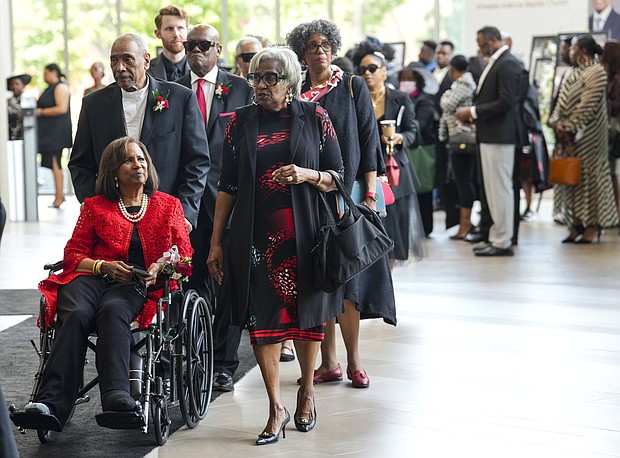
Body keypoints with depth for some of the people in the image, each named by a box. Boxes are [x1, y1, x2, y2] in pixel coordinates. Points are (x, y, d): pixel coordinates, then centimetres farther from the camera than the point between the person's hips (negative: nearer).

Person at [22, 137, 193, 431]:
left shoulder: (168, 205, 22)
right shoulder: (95, 207, 22)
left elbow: (184, 254, 17)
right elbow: (72, 255, 15)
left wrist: (160, 267, -6)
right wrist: (104, 266, -6)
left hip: (139, 285, -1)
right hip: (92, 277, 1)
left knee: (112, 310, -38)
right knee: (76, 314, -34)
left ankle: (115, 395, -56)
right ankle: (51, 403, -47)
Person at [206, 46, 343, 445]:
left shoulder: (315, 117, 2)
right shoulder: (240, 121, 7)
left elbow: (339, 177, 4)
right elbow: (228, 185, 8)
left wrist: (307, 175, -17)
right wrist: (216, 242, 4)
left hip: (304, 233, -1)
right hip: (256, 236, 1)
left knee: (307, 314, 7)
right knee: (262, 318, -2)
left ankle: (307, 392, 28)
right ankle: (276, 408, 5)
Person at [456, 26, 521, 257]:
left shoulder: (507, 64, -14)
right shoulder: (495, 63, 16)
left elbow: (506, 102, -21)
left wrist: (473, 112, -16)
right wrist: (472, 114, 7)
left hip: (499, 136, -10)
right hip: (489, 135, 10)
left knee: (500, 188, -5)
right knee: (493, 189, 13)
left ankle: (503, 242, -1)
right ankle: (496, 237, 20)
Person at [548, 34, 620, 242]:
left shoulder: (597, 72, -9)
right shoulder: (574, 74, 16)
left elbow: (587, 105, -16)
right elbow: (562, 103, 11)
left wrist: (570, 128, -17)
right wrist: (557, 121, -7)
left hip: (587, 136, -8)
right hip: (570, 136, 8)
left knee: (589, 177, -4)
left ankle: (592, 227, 0)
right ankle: (576, 226, 9)